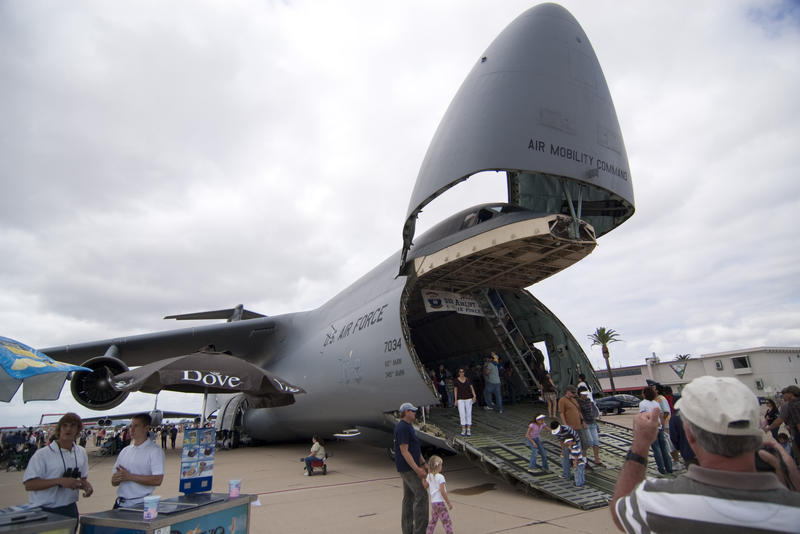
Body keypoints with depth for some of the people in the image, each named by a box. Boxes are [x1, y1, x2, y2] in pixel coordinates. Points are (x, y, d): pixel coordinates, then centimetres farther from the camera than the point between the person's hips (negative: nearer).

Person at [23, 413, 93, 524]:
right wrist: (59, 481, -26)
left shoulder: (81, 452, 6)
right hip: (44, 511, -5)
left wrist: (86, 485, -6)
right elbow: (29, 485, -16)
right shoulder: (42, 454, -11)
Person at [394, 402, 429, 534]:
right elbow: (404, 451, -24)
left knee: (409, 497, 13)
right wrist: (417, 469, -25)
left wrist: (423, 464, 17)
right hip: (407, 468, -10)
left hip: (411, 466, 10)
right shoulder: (402, 428, -21)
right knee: (421, 495, -8)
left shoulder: (409, 426, 13)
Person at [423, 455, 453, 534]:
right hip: (439, 502, -8)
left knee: (433, 520, 22)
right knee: (447, 521, -4)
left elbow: (424, 486, 10)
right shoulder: (440, 477, -16)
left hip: (433, 502, 8)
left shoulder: (429, 476, 5)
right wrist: (448, 503, -12)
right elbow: (442, 491, -19)